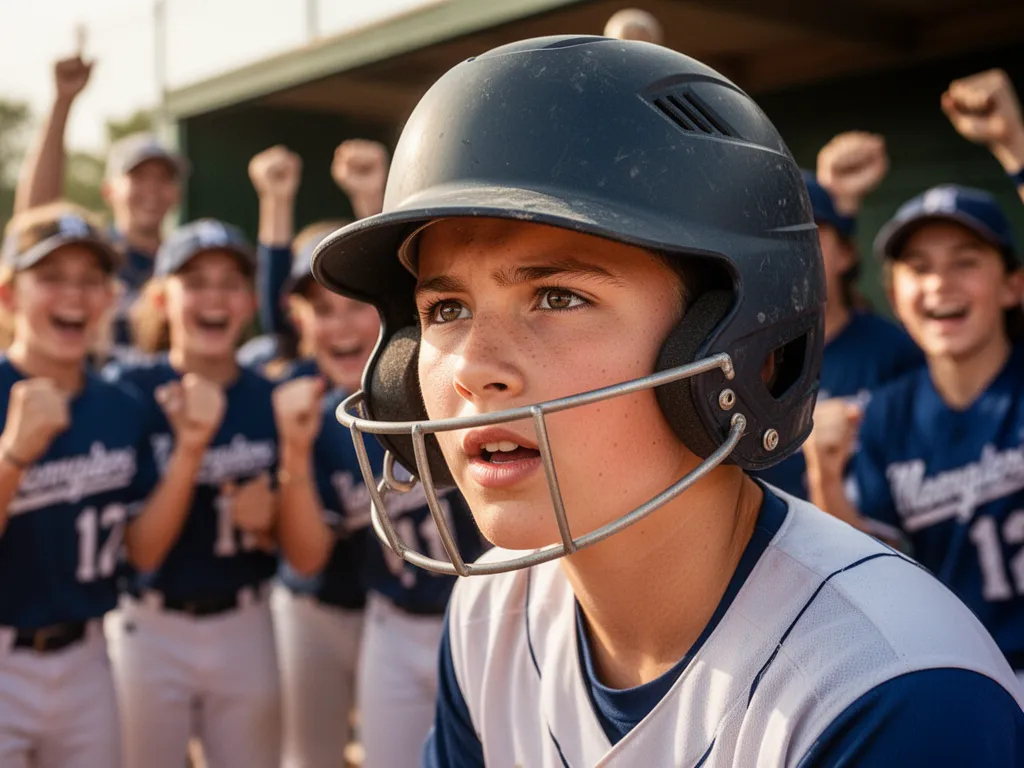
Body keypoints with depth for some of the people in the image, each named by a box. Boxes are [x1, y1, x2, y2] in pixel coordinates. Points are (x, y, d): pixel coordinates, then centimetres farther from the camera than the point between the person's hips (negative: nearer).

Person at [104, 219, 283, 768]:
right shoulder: (129, 390, -9)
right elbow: (141, 550, -16)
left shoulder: (271, 400, 0)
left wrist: (267, 520, -13)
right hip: (152, 630, -2)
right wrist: (190, 445, -27)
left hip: (246, 628, 3)